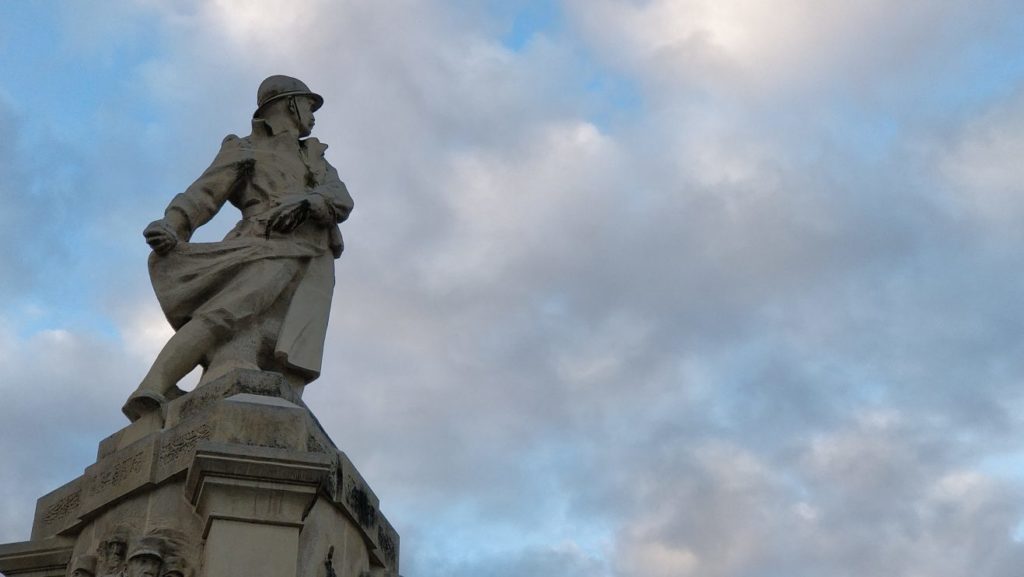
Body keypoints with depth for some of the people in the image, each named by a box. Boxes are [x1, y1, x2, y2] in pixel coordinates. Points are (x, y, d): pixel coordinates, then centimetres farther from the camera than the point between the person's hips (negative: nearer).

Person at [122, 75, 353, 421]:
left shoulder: (316, 160, 33)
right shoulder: (242, 150, 22)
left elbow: (342, 201, 13)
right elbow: (202, 196, 5)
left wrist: (304, 201, -9)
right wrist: (170, 227, -15)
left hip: (312, 269, 4)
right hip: (266, 252, -4)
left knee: (293, 368, -16)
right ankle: (150, 395, -36)